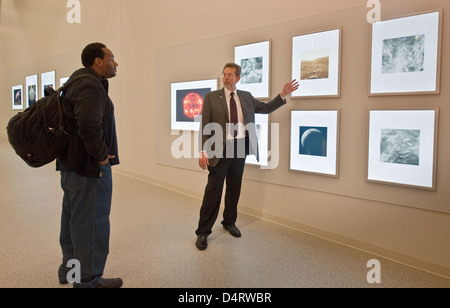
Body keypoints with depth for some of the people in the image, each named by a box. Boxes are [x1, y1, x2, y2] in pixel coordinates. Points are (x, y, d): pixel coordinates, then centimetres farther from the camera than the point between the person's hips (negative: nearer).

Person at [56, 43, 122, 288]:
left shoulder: (79, 81, 16)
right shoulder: (91, 86, -18)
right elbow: (89, 125, -33)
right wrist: (101, 155, -20)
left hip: (72, 163, 11)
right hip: (90, 166, -11)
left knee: (72, 217, 20)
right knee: (91, 222, 0)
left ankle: (69, 269, 37)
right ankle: (88, 281, 14)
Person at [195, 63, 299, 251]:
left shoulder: (246, 97, 10)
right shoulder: (211, 97, -1)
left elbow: (266, 108, 19)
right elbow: (205, 125, -5)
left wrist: (283, 94, 9)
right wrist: (204, 151, -13)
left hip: (240, 147, 4)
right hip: (220, 149, -4)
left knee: (234, 188, 14)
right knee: (213, 190, -3)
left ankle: (229, 222, 33)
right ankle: (203, 232, 8)